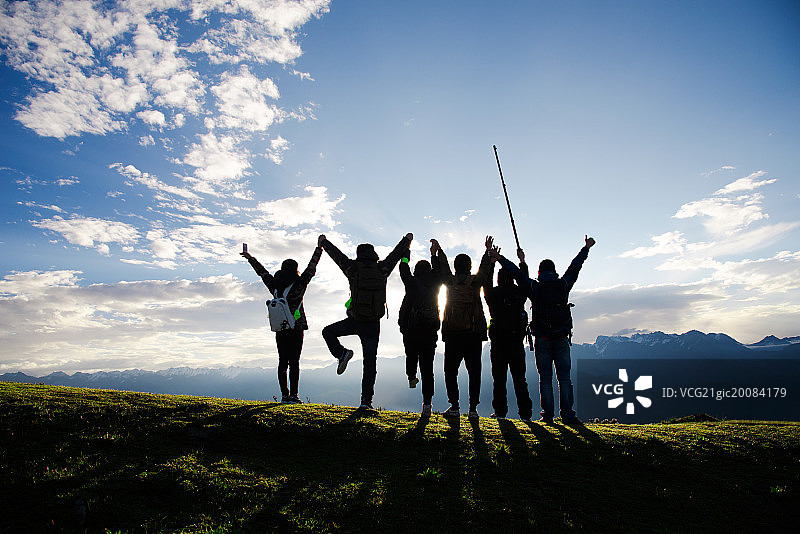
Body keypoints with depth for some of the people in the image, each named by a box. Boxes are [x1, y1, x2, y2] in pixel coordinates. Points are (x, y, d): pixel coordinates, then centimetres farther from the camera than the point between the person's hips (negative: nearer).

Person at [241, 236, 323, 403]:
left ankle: (284, 394, 7)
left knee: (282, 362, 7)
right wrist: (319, 247, 11)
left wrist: (250, 258, 35)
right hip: (296, 328, -4)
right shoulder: (299, 283, -4)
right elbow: (311, 268, 3)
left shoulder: (274, 285, 7)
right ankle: (293, 395, -5)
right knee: (294, 362, -3)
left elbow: (262, 272, 20)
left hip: (280, 329, 4)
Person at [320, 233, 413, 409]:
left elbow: (336, 254, 12)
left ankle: (341, 353, -3)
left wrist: (324, 242, 30)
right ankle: (366, 401, 8)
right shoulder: (382, 269, 1)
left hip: (354, 322, -2)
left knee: (328, 332, 22)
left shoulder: (353, 269, -3)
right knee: (370, 363, 8)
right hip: (373, 325, 2)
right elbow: (396, 254, 17)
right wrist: (407, 240, 35)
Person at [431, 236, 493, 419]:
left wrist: (437, 251, 32)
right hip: (474, 334, 0)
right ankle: (473, 408, 4)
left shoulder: (450, 281, -1)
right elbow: (484, 269, 16)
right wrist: (488, 251, 31)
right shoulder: (475, 281, -2)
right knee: (474, 371, 6)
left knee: (451, 371, 7)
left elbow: (442, 267, 16)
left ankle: (454, 406, 2)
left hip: (452, 334, 0)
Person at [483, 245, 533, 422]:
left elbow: (486, 282, 13)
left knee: (499, 378, 5)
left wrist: (492, 259, 19)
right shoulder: (519, 294, 0)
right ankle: (525, 413, 8)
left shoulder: (493, 295, -5)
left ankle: (500, 410, 6)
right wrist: (522, 261, 32)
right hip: (517, 341, 2)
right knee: (519, 378, 8)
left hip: (498, 342, -2)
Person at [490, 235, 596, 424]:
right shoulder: (564, 285, 3)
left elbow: (517, 273, 2)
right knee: (564, 378, 5)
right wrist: (586, 248, 30)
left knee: (545, 378, 5)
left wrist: (499, 258, 10)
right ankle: (567, 414, 3)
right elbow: (575, 267, 16)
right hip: (562, 339, 1)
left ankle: (548, 414, 5)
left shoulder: (534, 287, -3)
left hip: (542, 340, -1)